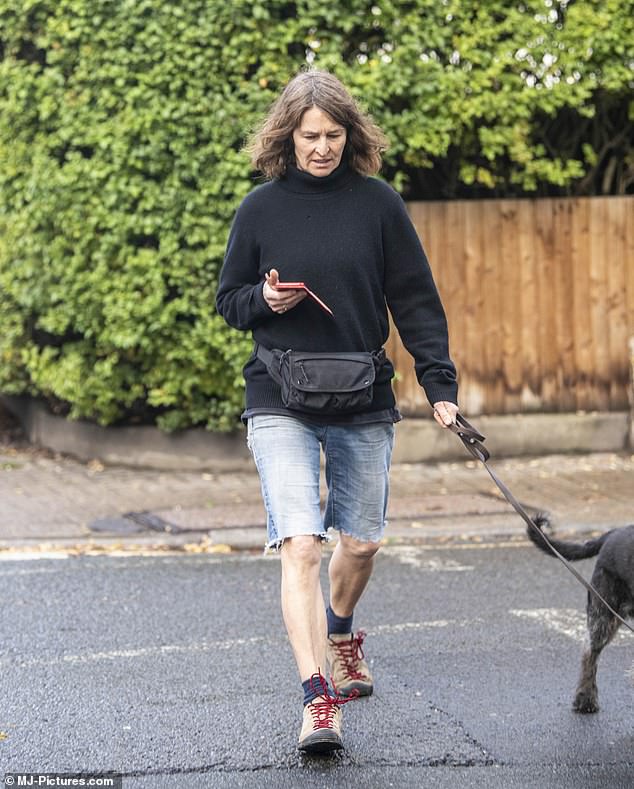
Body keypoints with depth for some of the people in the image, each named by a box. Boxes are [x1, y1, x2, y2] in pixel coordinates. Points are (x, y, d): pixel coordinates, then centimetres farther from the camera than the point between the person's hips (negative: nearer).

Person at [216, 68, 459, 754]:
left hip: (364, 399, 2)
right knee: (300, 544, -16)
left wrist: (439, 383, -4)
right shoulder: (261, 208, 1)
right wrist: (264, 301, -12)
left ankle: (340, 631, 45)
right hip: (280, 401, -2)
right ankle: (318, 699, -15)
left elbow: (416, 300, 4)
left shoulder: (377, 203, 0)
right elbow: (228, 300, 10)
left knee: (360, 542, 13)